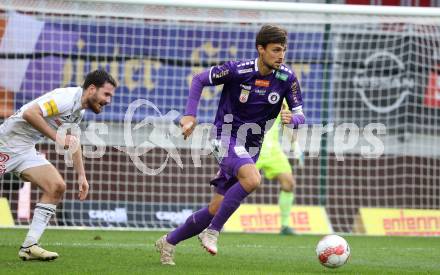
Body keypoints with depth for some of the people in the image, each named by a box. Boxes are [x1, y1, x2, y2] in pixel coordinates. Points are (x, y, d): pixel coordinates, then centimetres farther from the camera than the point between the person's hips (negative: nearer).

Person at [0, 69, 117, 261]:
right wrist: (57, 137, -27)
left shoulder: (80, 109, 9)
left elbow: (73, 141, 23)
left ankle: (29, 247, -2)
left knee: (57, 187, -1)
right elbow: (30, 113, -31)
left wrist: (81, 175, 20)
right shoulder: (66, 98, -22)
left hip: (27, 151, 9)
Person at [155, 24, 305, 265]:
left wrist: (292, 119, -26)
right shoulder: (237, 70, -15)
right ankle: (212, 231, -20)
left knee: (216, 208, 4)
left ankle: (169, 242, 22)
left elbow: (300, 116, -2)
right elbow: (199, 80, -2)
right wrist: (190, 115, -12)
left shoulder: (287, 79, -6)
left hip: (251, 147, 5)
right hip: (227, 138, -5)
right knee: (252, 179, -33)